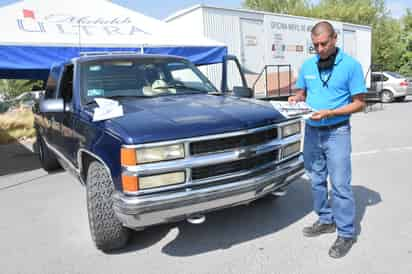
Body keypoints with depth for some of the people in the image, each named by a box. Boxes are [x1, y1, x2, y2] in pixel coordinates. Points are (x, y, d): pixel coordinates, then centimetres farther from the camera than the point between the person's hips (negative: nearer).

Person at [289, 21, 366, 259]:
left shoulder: (350, 65, -8)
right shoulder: (307, 65, 6)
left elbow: (359, 103, -8)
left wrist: (330, 113, -21)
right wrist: (296, 100, -7)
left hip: (337, 132, -5)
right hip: (312, 131, 5)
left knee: (340, 184, -2)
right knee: (317, 181, 14)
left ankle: (346, 233, 11)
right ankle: (326, 220, 30)